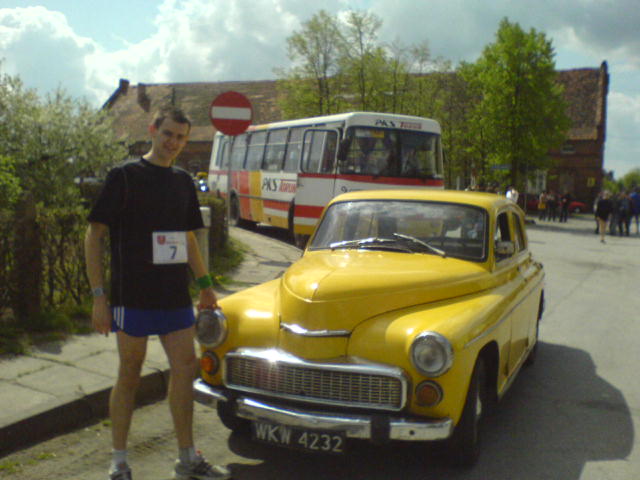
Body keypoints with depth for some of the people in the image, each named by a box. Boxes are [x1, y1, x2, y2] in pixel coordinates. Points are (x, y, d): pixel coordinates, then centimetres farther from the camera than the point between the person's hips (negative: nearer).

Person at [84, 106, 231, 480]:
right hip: (133, 298, -5)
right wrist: (99, 296, -13)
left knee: (185, 369, 7)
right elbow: (94, 236, -7)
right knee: (130, 375, 5)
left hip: (176, 297, 5)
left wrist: (205, 286, 16)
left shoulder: (183, 182, 11)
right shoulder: (124, 176, -6)